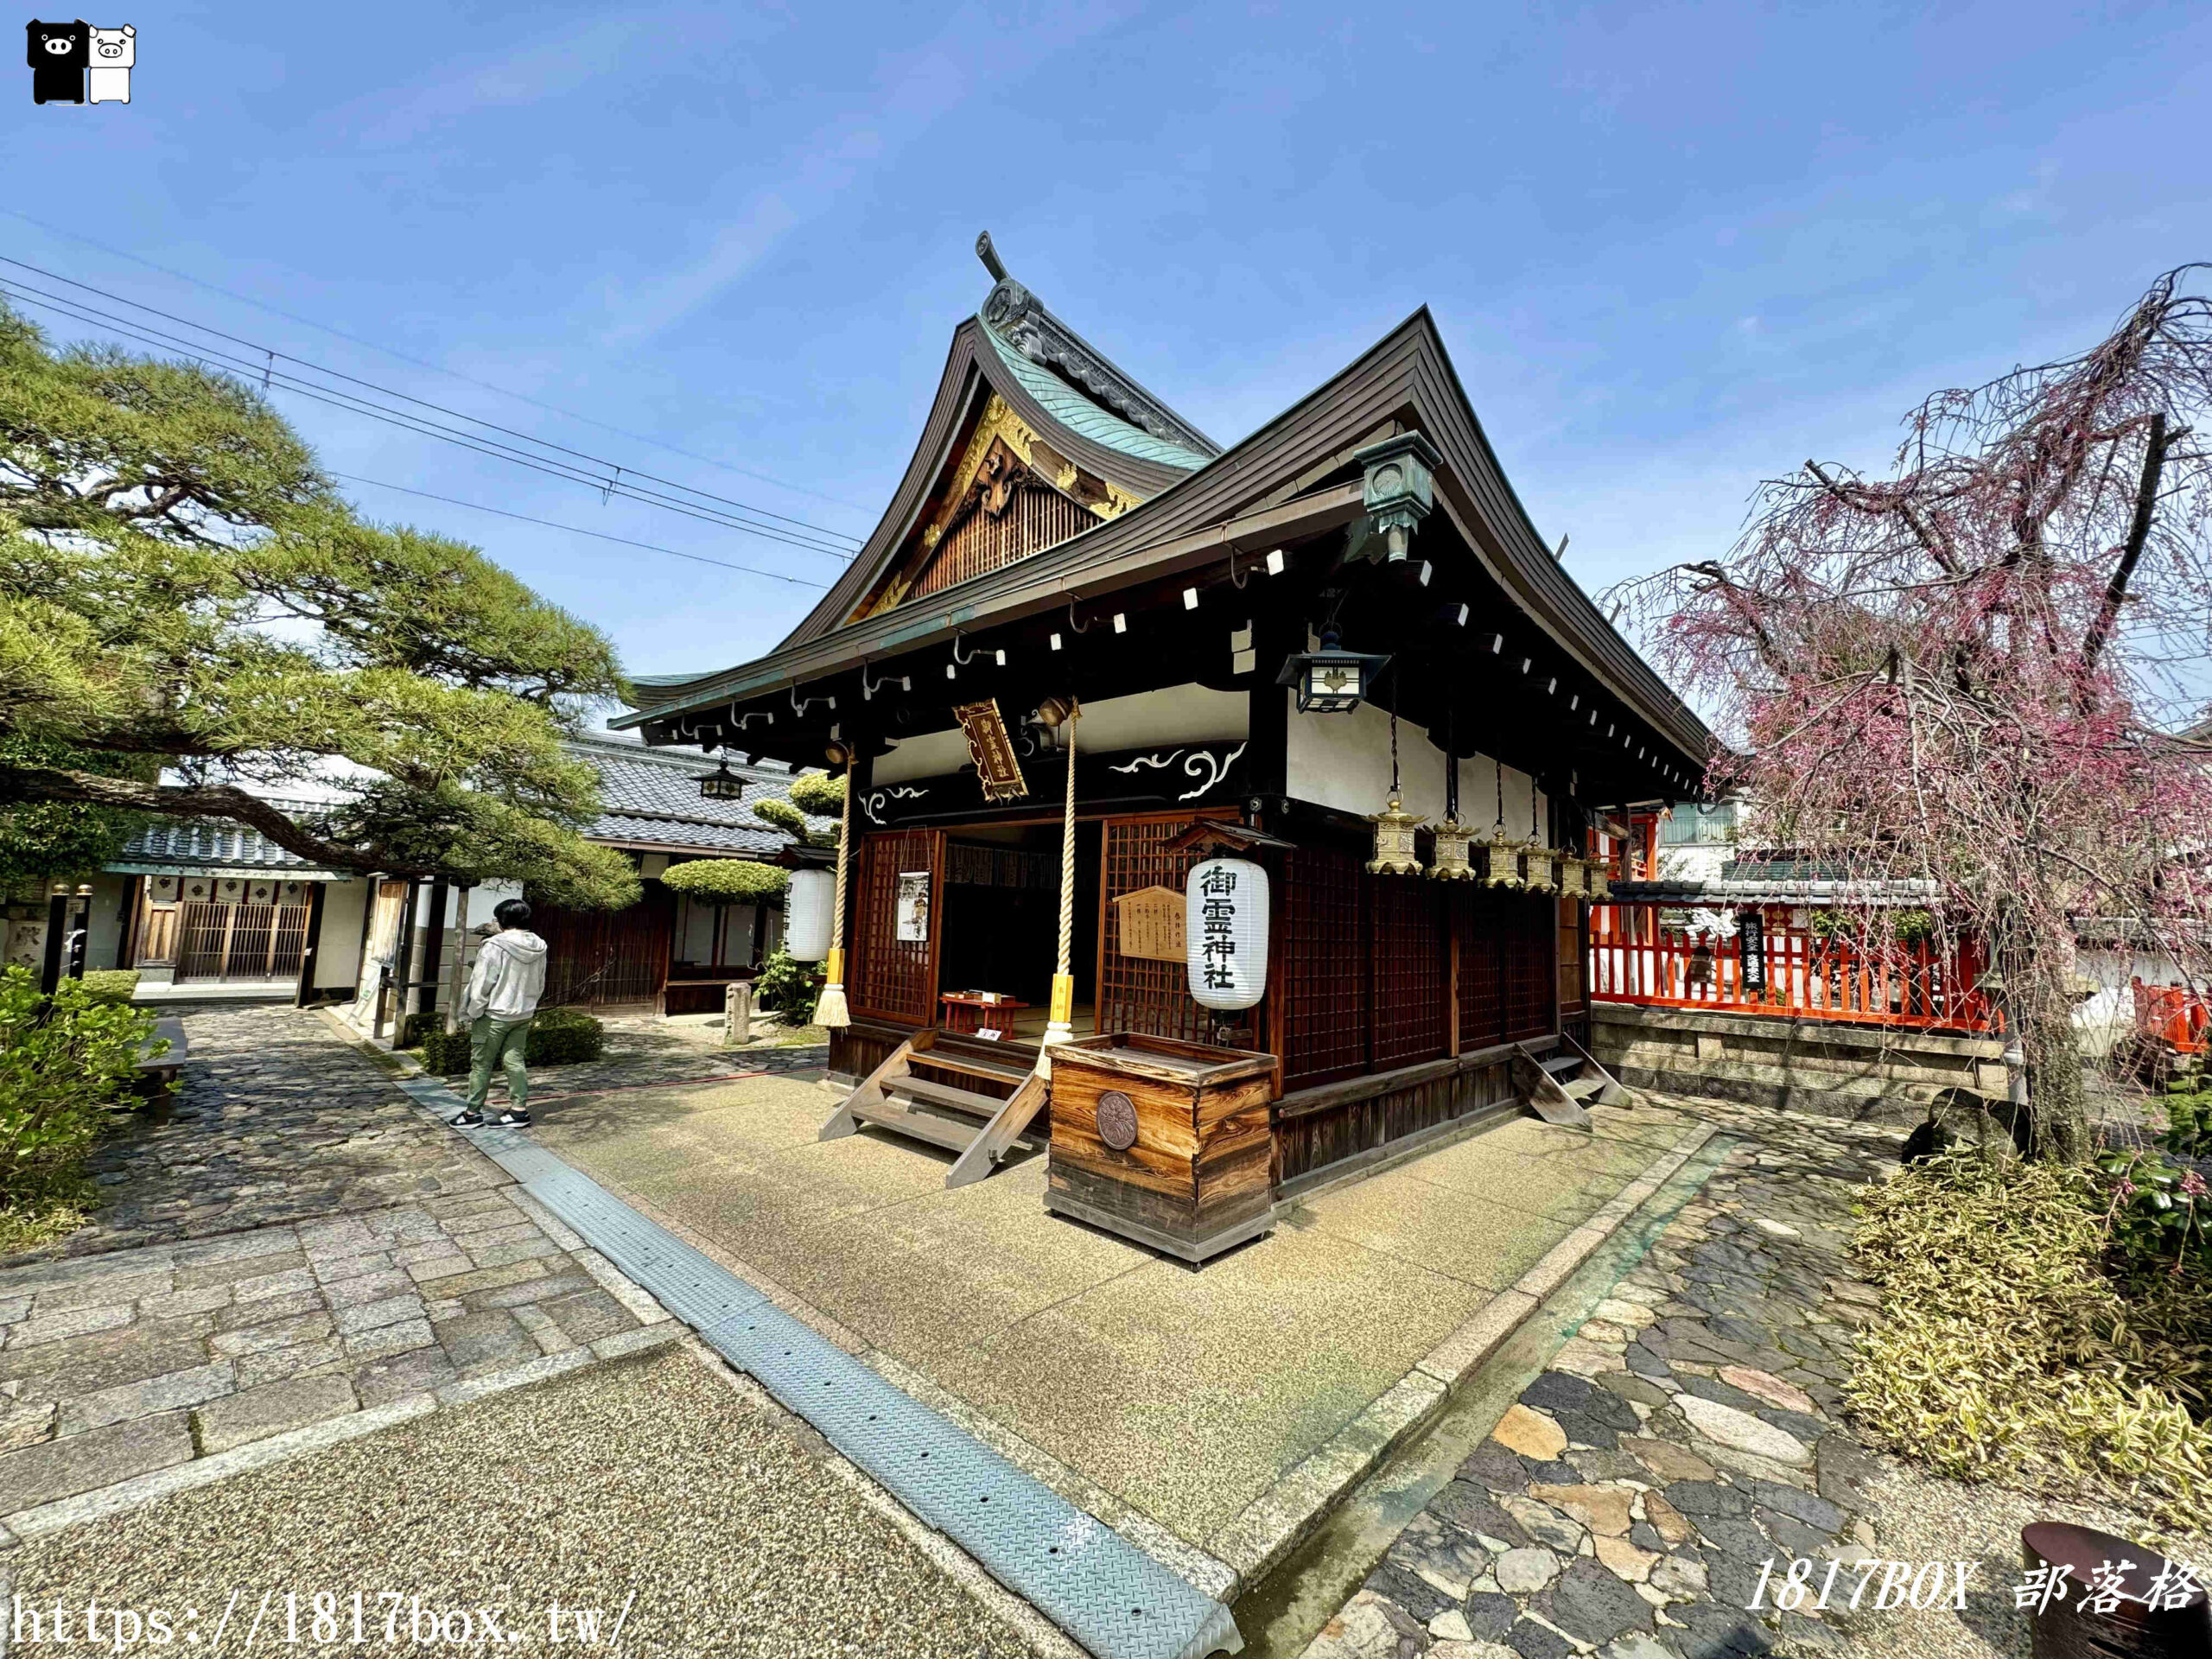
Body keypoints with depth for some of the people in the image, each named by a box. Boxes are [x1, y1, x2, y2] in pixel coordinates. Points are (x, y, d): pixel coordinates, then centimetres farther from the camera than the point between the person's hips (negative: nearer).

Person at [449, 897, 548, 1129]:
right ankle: (519, 1109, 11)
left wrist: (472, 1014, -5)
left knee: (481, 1063, 8)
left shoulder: (495, 946, -18)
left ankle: (473, 1113, 16)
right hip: (524, 1015, 6)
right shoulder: (539, 948, 2)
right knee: (514, 1060, 11)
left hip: (495, 1015, -6)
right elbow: (540, 985, 10)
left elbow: (481, 985, -15)